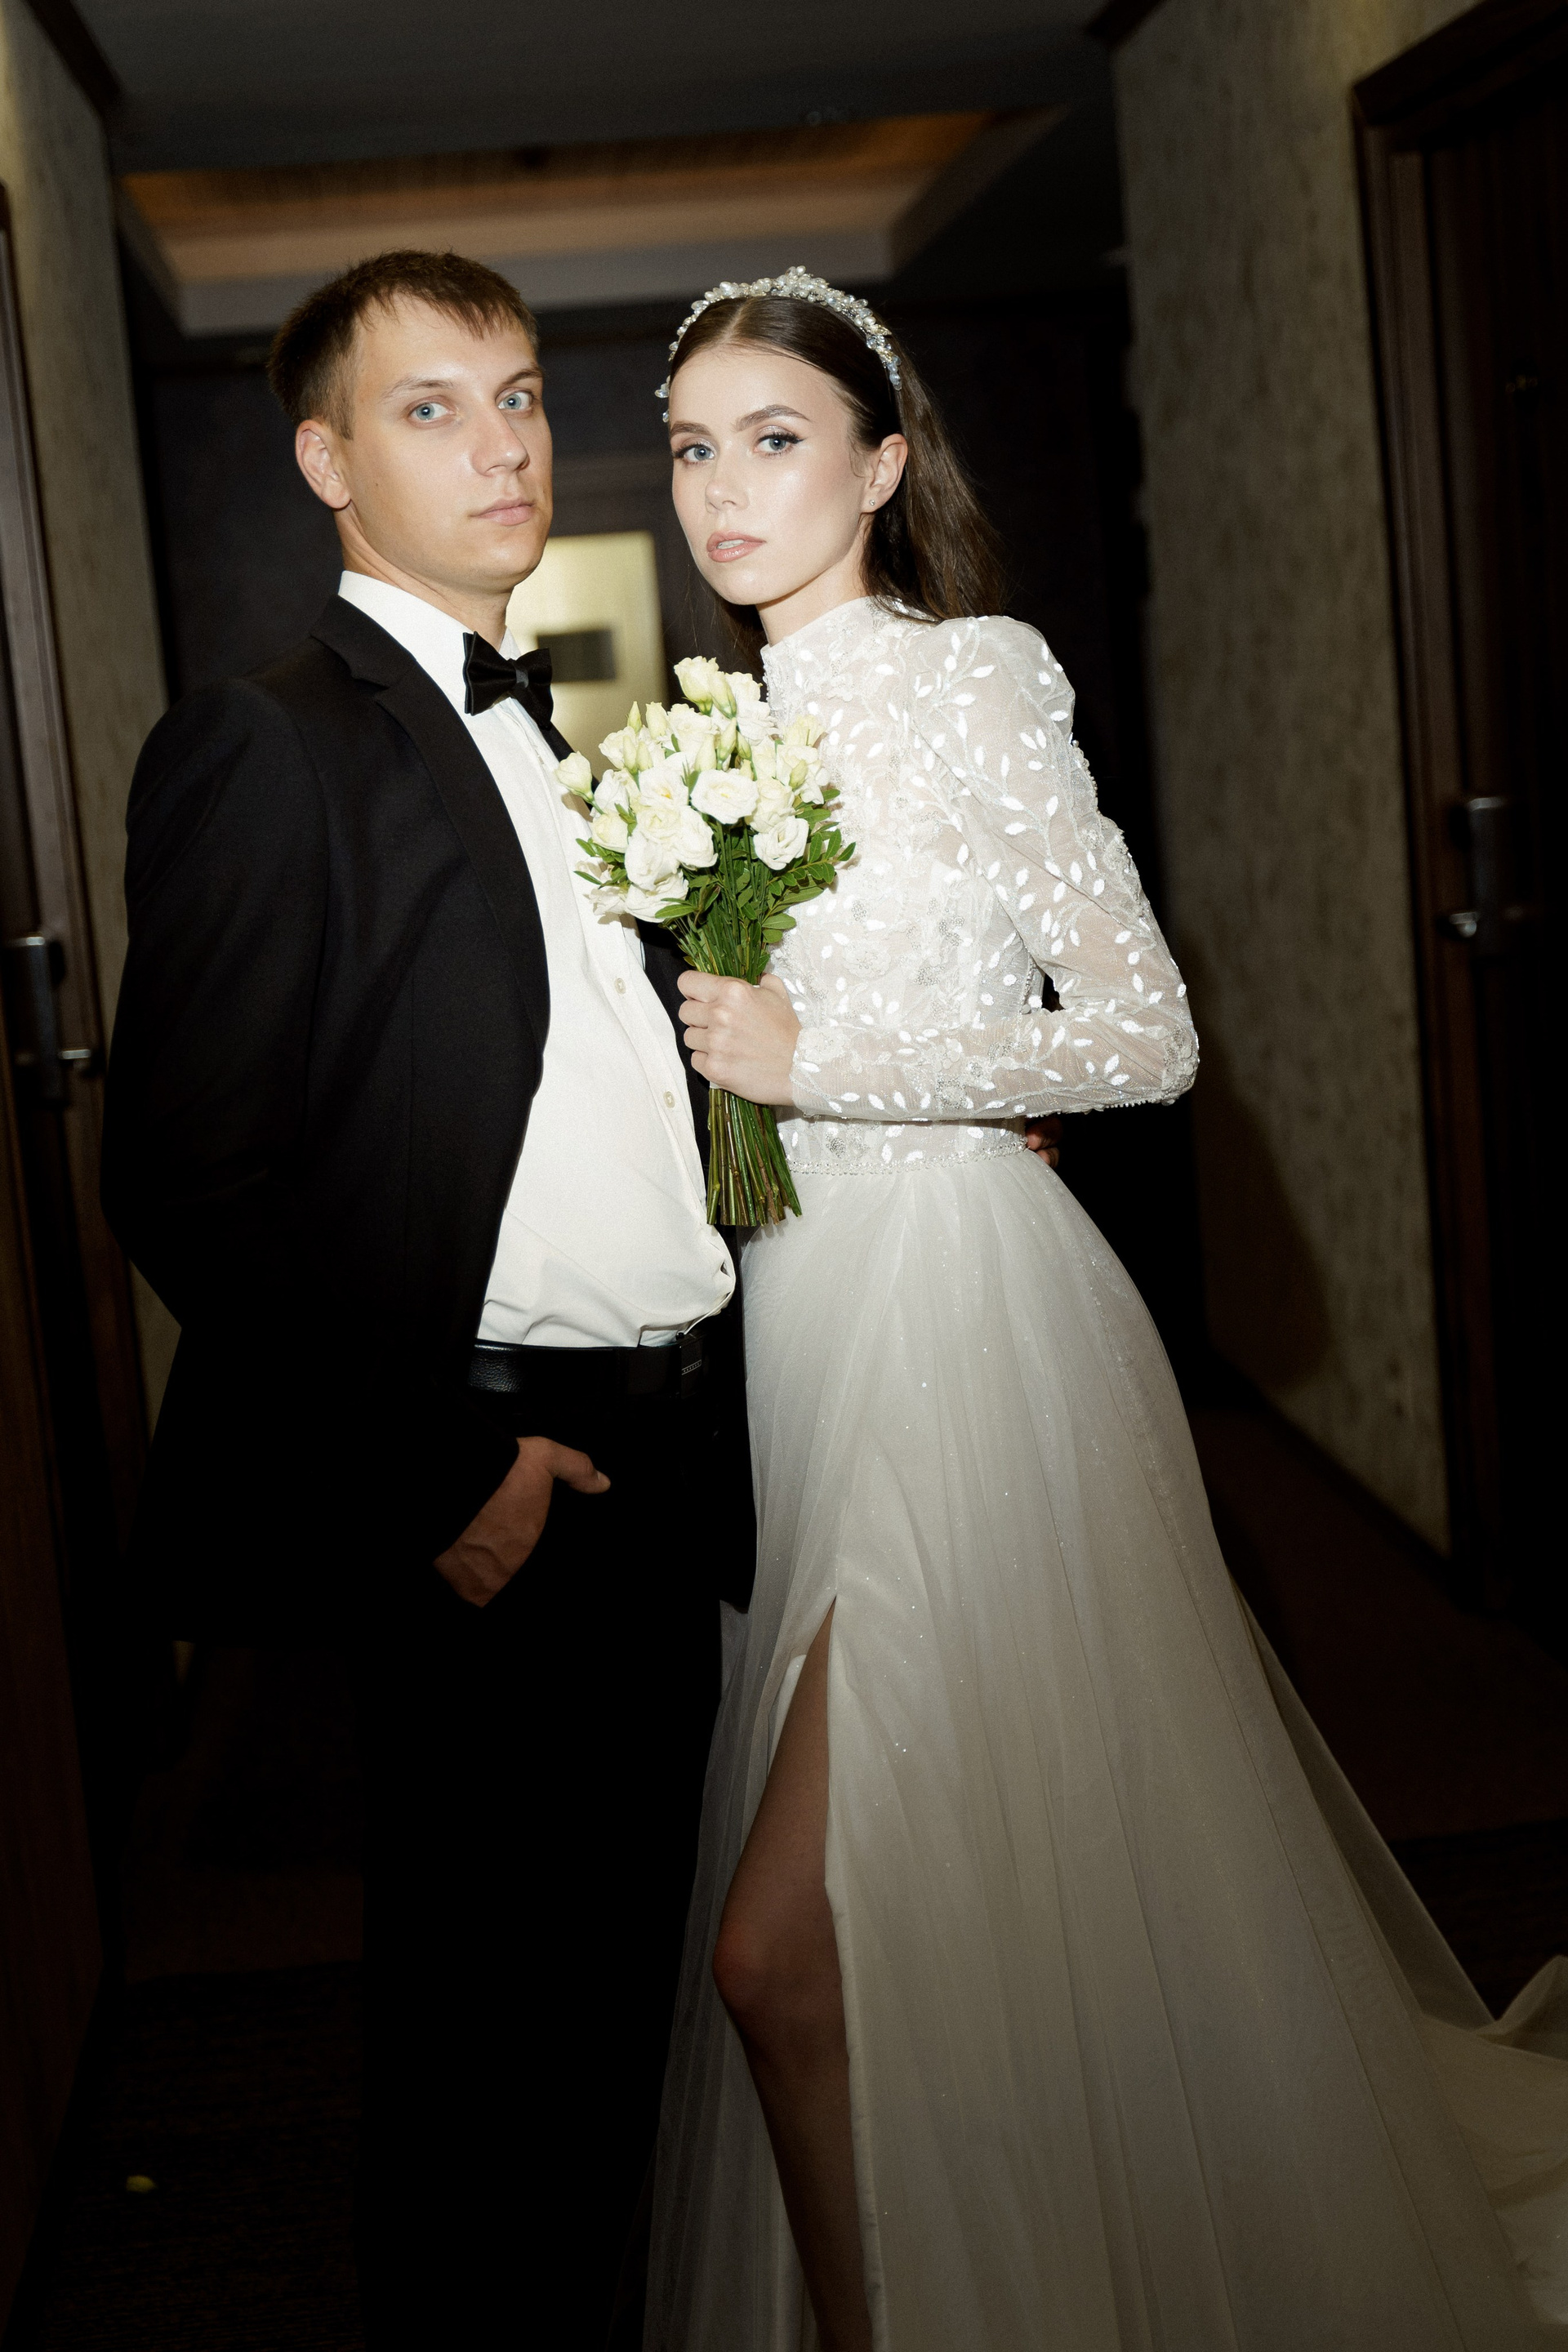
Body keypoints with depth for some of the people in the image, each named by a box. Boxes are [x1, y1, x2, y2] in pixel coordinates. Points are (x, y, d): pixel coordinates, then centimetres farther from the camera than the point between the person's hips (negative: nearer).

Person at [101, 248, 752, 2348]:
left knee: (616, 2006, 21)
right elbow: (192, 1184, -17)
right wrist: (435, 1476, -19)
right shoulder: (264, 746, -10)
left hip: (665, 1480, 8)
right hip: (498, 1507, -8)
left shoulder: (555, 745, 16)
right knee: (488, 2031, 8)